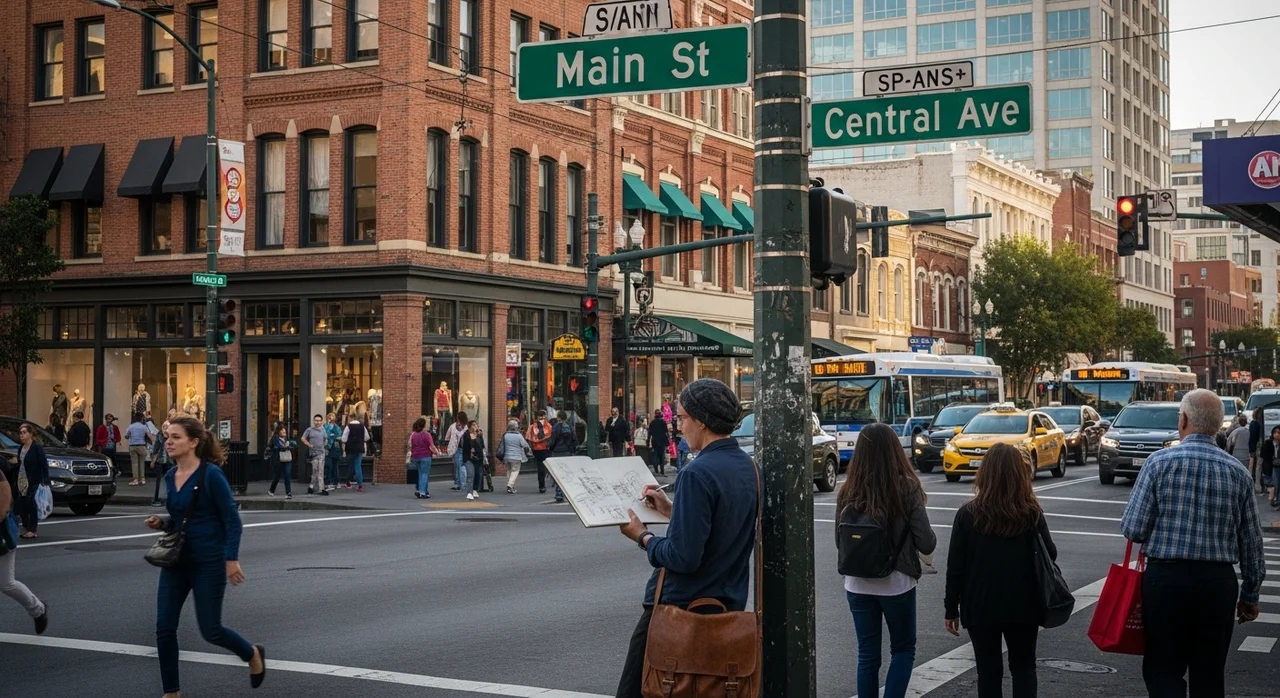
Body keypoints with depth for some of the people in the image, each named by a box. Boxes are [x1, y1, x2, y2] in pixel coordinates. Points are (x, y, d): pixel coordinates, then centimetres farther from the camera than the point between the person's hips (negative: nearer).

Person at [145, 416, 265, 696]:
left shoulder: (211, 474, -15)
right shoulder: (170, 476, 6)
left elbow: (232, 519, -13)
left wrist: (232, 559, -18)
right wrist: (162, 523, -1)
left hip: (208, 562, -6)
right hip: (175, 560, 7)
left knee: (210, 630, 1)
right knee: (164, 629, 0)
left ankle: (253, 655, 30)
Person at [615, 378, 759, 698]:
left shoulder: (699, 473, -20)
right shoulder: (747, 466, 6)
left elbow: (683, 558, -23)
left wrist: (642, 536, -7)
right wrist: (672, 510, 14)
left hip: (681, 607, -8)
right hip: (728, 606, 8)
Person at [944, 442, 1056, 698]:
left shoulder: (968, 514, -8)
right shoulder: (1032, 514, -6)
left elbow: (955, 565, -6)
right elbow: (1050, 556, 2)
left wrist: (951, 608, 2)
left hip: (980, 605, -1)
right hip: (1022, 605, 1)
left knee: (989, 671, 7)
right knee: (1023, 667, 15)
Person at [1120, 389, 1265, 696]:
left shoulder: (1160, 461, -7)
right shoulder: (1238, 472, 2)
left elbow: (1133, 529, -9)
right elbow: (1251, 542, 7)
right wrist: (1251, 594, 18)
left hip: (1166, 578, -3)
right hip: (1219, 581, 3)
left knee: (1164, 672, 4)